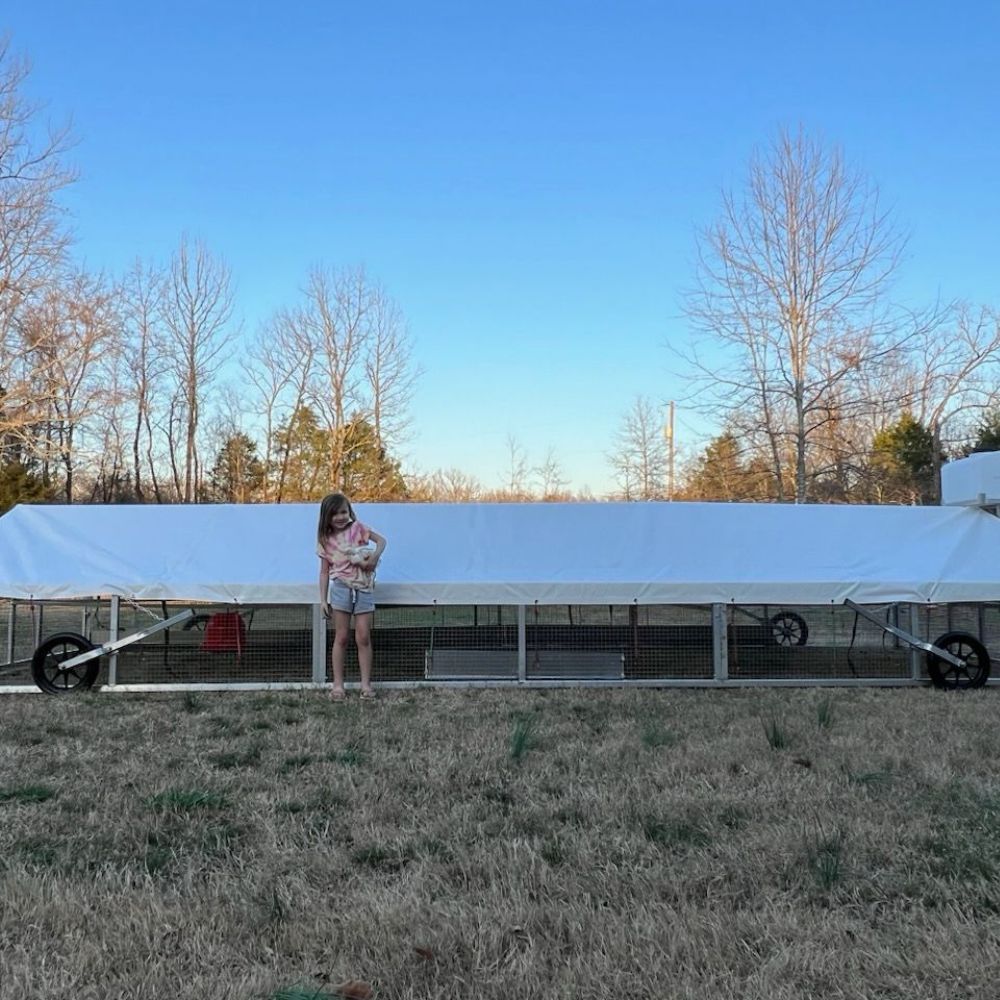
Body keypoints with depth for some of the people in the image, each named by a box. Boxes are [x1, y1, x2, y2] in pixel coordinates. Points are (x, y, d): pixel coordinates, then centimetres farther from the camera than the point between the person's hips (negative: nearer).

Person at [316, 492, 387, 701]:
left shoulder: (357, 527, 3)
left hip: (364, 587, 0)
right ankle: (338, 685, 7)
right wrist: (323, 599, 4)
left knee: (363, 638, -1)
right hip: (341, 587, 0)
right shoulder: (326, 540, 6)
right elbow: (324, 571, 8)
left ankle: (366, 684, 5)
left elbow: (381, 540, 5)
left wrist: (375, 557, -14)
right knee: (341, 637, 2)